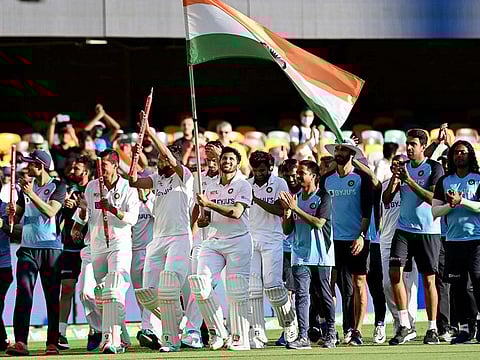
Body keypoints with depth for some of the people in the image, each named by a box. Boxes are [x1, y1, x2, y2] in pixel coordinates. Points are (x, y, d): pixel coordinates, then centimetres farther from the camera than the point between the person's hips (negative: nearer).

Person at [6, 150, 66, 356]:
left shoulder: (57, 187, 0)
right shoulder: (26, 188, 16)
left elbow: (50, 211, -15)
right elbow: (17, 218, 17)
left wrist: (32, 195, -22)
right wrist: (12, 213, -5)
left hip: (51, 248, -4)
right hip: (28, 248, 4)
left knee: (52, 297, 0)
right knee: (23, 294, -10)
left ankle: (52, 343, 4)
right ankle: (20, 342, -17)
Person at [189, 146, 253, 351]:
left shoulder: (243, 186, 0)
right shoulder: (211, 188, 17)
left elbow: (236, 212, -15)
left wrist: (209, 204, -19)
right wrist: (203, 220, -1)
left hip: (238, 241, -5)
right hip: (213, 241, 5)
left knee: (237, 291, -9)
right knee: (200, 283, -15)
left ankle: (240, 339, -3)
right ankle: (217, 332, -7)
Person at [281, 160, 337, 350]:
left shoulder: (323, 197, -3)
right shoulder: (295, 197, 13)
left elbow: (319, 222, -18)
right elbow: (286, 230, 14)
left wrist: (296, 208, -17)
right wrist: (287, 211, -5)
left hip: (320, 255, -4)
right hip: (300, 255, 4)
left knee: (324, 295, 4)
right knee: (301, 294, -8)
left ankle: (331, 333, 19)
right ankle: (302, 336, -14)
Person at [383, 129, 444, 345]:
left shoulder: (434, 168, -4)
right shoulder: (402, 166, 10)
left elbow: (433, 198, -16)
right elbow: (386, 200, 9)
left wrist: (409, 181, -21)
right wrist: (394, 179, -8)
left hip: (428, 231, -4)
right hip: (404, 229, 4)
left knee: (428, 279, 0)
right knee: (395, 272, -10)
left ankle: (432, 329, 8)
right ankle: (404, 326, -4)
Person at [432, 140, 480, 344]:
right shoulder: (444, 181, 14)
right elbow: (435, 211, 9)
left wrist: (462, 201, -17)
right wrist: (450, 205, -8)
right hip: (453, 240, 4)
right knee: (458, 285, 3)